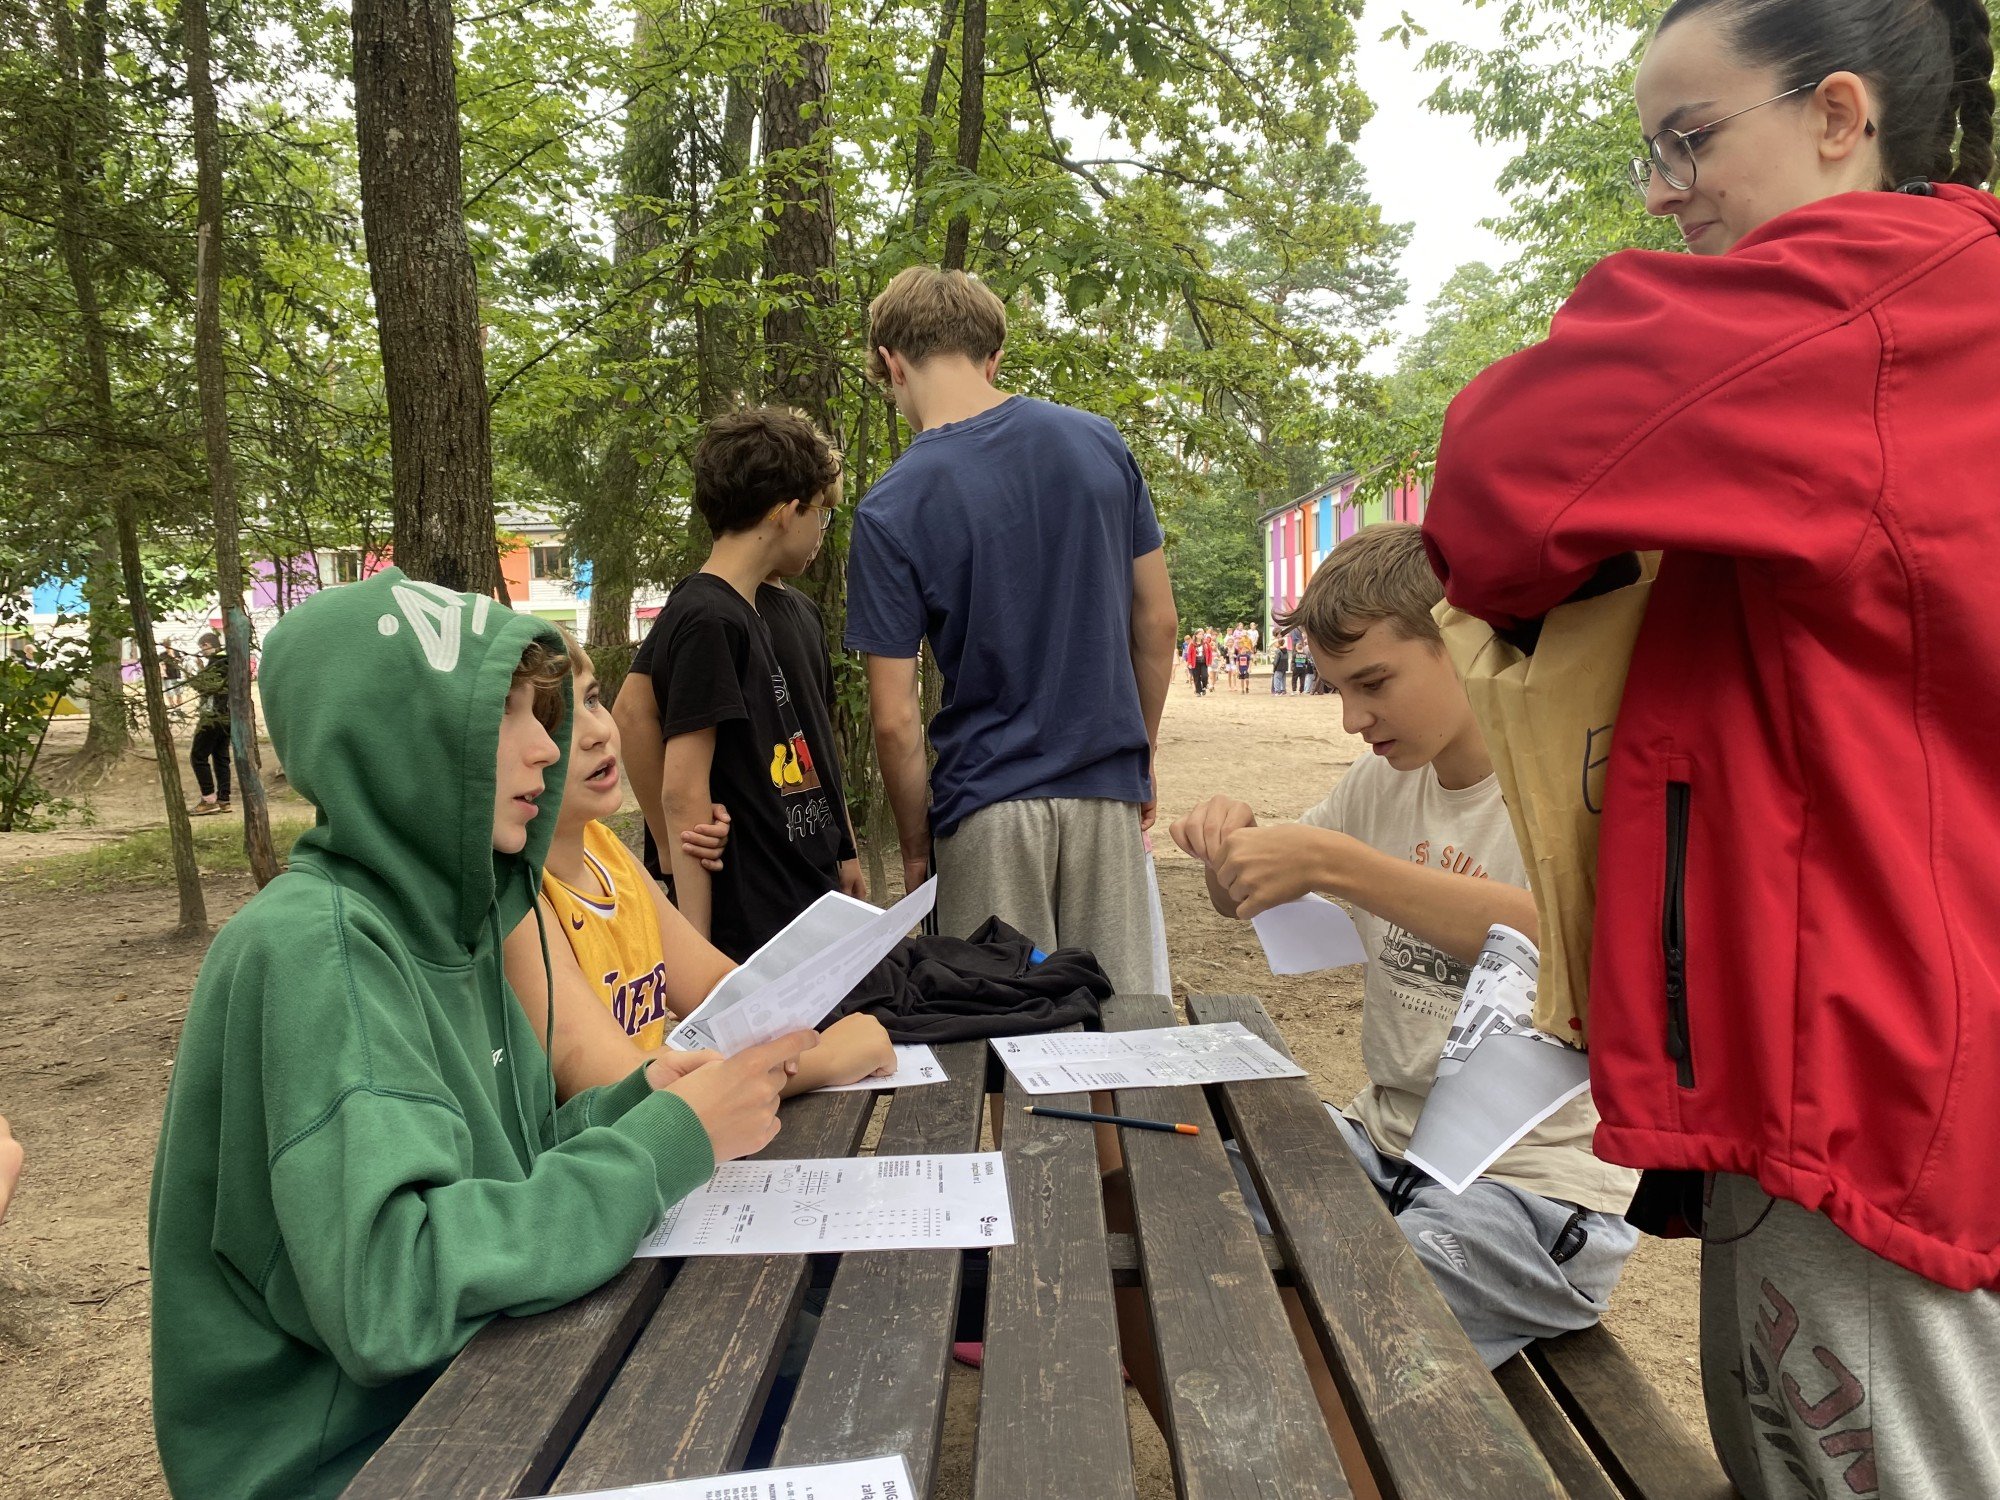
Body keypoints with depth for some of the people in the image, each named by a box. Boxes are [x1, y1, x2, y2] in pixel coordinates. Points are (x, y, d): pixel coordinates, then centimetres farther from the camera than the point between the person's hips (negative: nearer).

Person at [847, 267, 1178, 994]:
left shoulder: (890, 511, -11)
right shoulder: (1099, 443, -1)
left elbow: (895, 720, -11)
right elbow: (1157, 623, 5)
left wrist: (916, 845, 3)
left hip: (988, 807, -3)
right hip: (1109, 794, 3)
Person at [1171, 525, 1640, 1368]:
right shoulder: (1386, 780, 6)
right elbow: (1245, 902, 16)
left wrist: (1333, 863, -35)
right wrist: (1231, 843, -7)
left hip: (1536, 1185, -6)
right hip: (1387, 1142, 6)